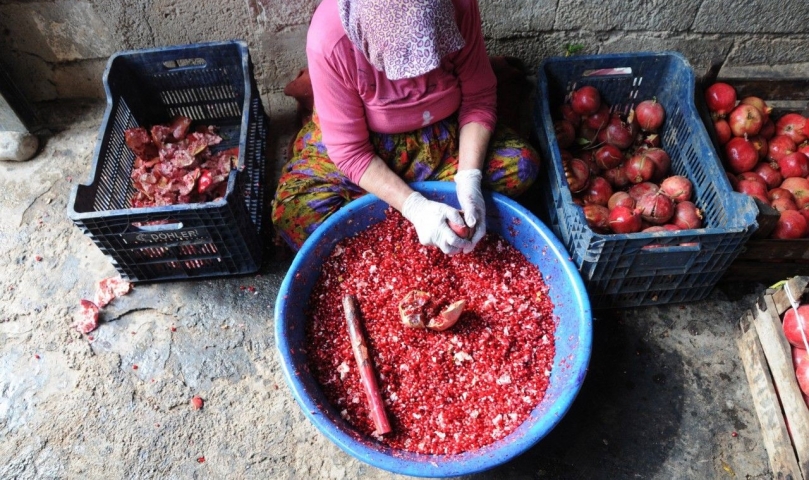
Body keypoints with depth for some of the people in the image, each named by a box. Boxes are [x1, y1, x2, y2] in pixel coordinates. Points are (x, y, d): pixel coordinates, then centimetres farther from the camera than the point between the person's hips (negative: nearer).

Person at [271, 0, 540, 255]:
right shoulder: (329, 40, -30)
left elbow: (479, 98, -13)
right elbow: (349, 151, -24)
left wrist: (469, 180, -27)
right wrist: (415, 207, -34)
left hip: (442, 134, 3)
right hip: (366, 142, -2)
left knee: (522, 164, -18)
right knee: (294, 214, -25)